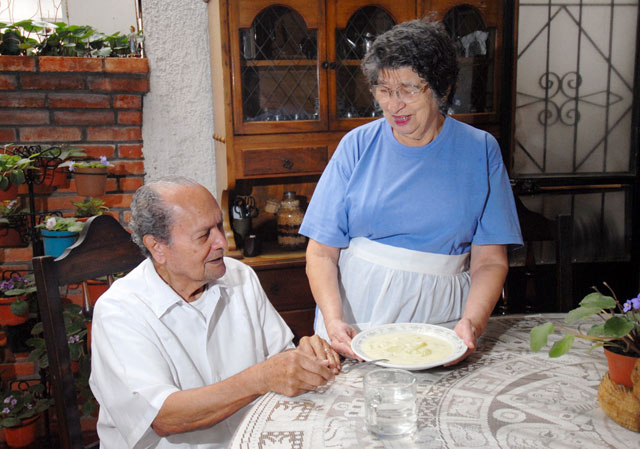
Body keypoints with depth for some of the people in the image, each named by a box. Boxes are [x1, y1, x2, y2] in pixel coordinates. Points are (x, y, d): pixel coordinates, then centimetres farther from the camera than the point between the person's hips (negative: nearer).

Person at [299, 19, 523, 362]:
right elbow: (321, 253, -1)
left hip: (438, 321, 0)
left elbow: (489, 260, 0)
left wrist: (472, 322, -16)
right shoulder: (357, 146, 1)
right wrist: (334, 320, -16)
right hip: (355, 326, 1)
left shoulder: (479, 150, 2)